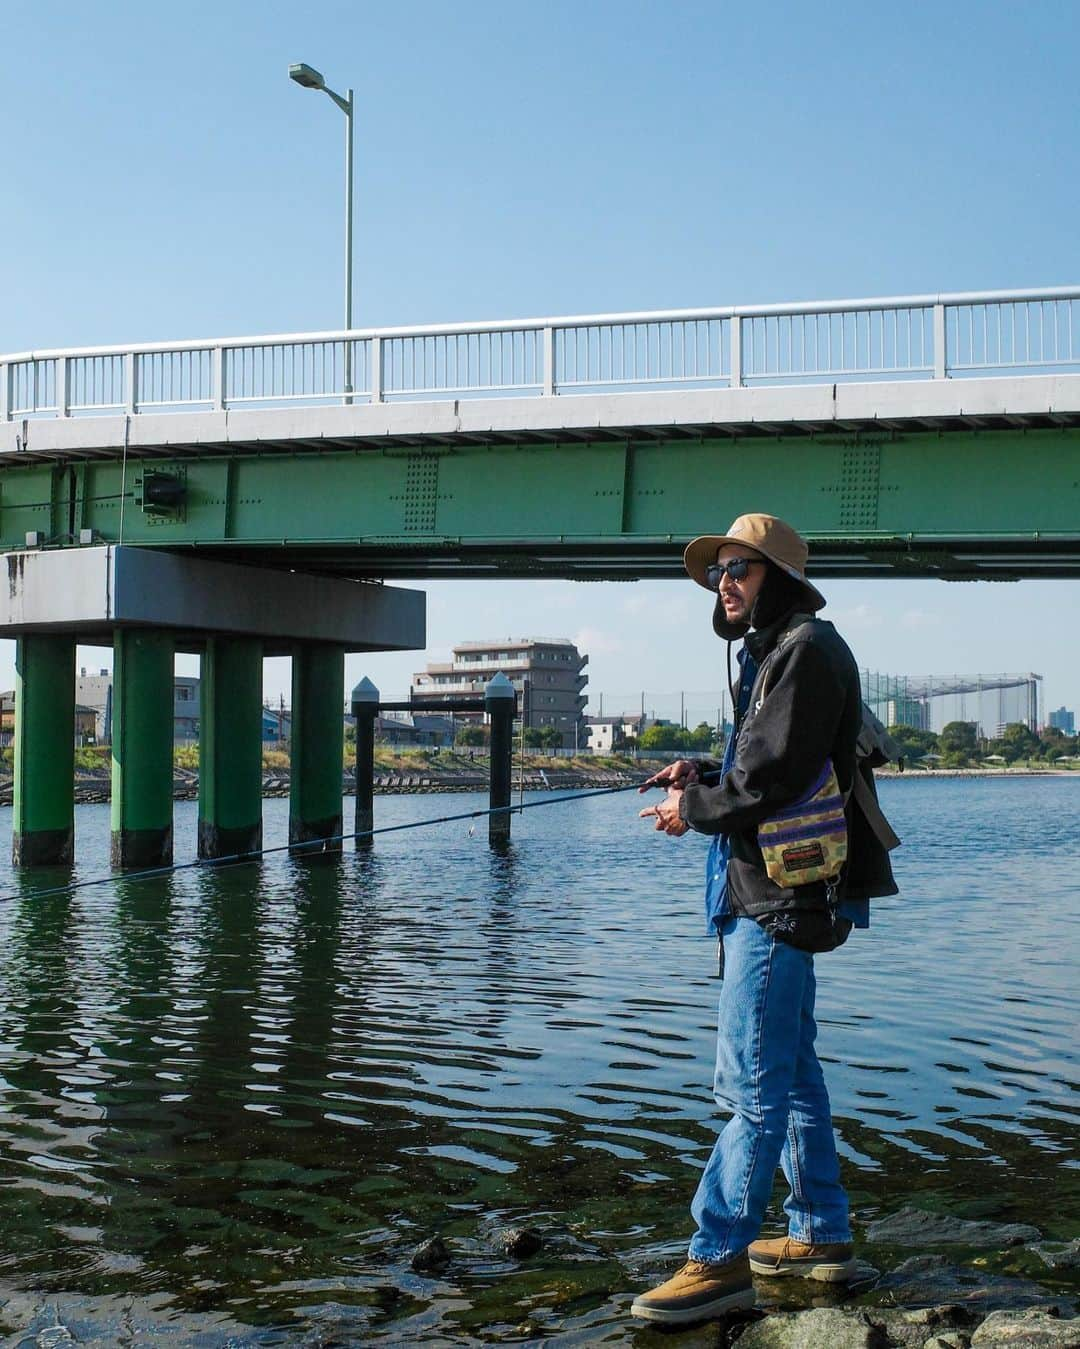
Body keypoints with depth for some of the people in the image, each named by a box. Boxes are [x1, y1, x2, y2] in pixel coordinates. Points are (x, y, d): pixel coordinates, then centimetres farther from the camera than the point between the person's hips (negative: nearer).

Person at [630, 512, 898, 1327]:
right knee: (790, 1071, 16)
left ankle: (720, 1259, -6)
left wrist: (692, 812, -6)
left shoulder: (806, 649, -12)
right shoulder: (774, 653, 20)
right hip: (768, 894, 11)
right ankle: (822, 1235, 26)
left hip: (782, 898, -11)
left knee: (753, 1083, -9)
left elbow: (774, 780, -20)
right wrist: (704, 777, 5)